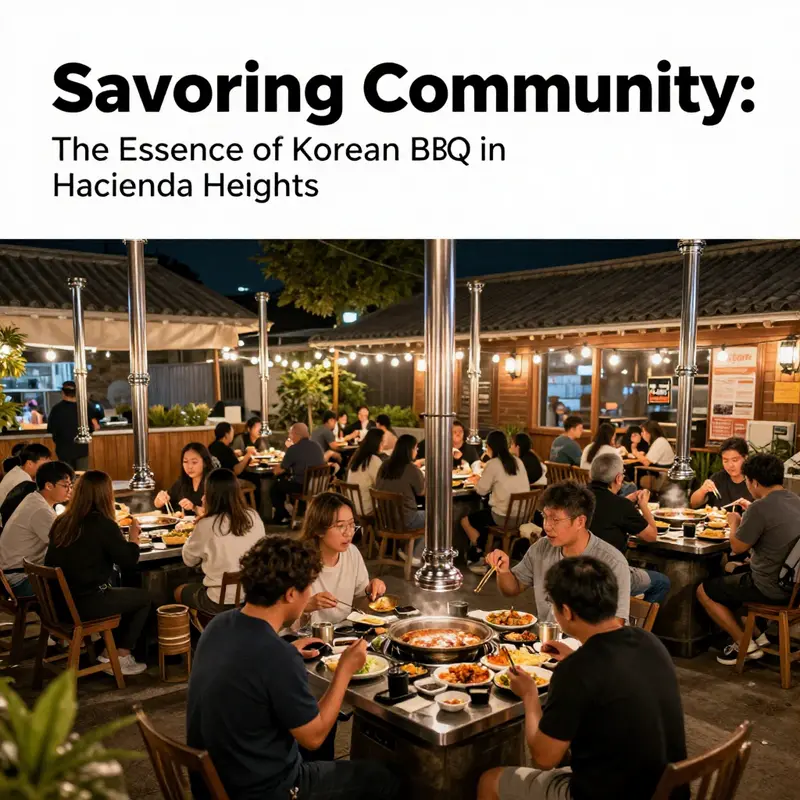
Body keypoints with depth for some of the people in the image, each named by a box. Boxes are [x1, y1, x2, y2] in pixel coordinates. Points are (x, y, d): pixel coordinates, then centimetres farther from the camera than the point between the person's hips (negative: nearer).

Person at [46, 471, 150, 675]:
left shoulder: (61, 522, 5)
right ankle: (121, 657, 16)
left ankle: (109, 652, 26)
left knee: (120, 592, 29)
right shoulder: (103, 524, -16)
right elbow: (128, 560, -11)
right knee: (143, 597, 14)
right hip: (86, 605, -7)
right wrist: (134, 535, 6)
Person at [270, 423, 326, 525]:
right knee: (284, 480, 31)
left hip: (301, 487, -7)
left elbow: (280, 471, -5)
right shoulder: (317, 446, 6)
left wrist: (275, 470, 18)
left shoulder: (293, 449, -14)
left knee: (274, 488, 17)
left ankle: (282, 517, 21)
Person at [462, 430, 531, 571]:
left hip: (504, 517, -7)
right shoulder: (517, 461, 9)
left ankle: (480, 556, 23)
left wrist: (475, 481, 16)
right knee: (480, 516, 30)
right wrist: (481, 479, 22)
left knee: (465, 520, 14)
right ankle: (482, 554, 33)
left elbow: (482, 490, -6)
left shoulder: (493, 464, -12)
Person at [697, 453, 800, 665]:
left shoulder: (760, 508, -24)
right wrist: (749, 513, 19)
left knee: (704, 591, 7)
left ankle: (746, 644, 11)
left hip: (772, 588, -9)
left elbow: (737, 547, -12)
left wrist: (734, 523, 4)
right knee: (730, 574, 30)